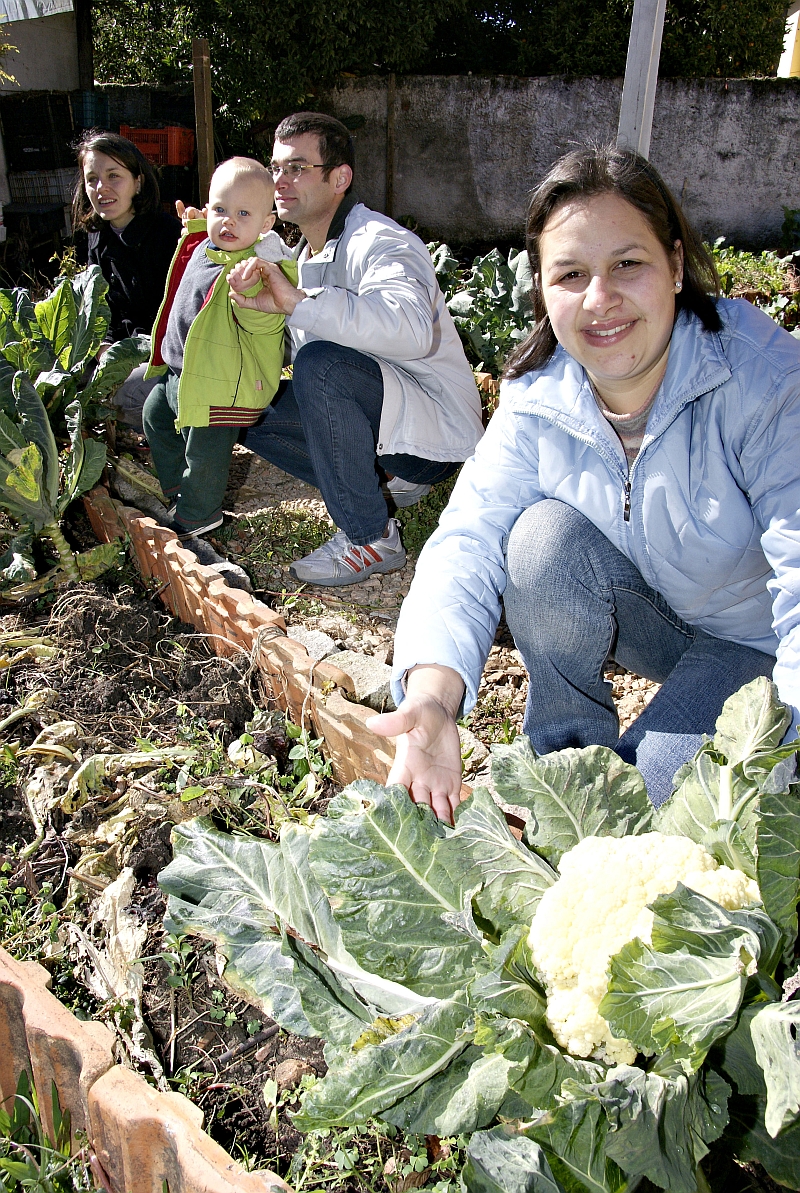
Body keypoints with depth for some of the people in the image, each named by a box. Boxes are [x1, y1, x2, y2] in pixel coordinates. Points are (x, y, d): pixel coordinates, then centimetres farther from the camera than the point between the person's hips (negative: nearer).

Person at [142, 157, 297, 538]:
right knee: (155, 417, 30)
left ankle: (197, 514, 30)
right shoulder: (201, 247, 3)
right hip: (178, 371, 10)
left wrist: (249, 290, -57)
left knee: (204, 454, 4)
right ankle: (175, 485, 49)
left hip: (220, 384, -10)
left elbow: (263, 321, -39)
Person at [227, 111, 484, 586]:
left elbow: (412, 329, -40)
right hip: (381, 422, 9)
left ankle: (372, 539, -21)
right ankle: (388, 477, 6)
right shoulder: (306, 254, 13)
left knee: (321, 364, -33)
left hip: (437, 428, -9)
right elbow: (285, 349, 20)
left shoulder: (379, 243, -18)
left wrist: (298, 301, -43)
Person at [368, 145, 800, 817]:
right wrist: (431, 693, -41)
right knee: (544, 534, -24)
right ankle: (572, 761, -5)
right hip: (657, 619, 4)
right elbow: (468, 539, -23)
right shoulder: (537, 398, -14)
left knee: (654, 795, -24)